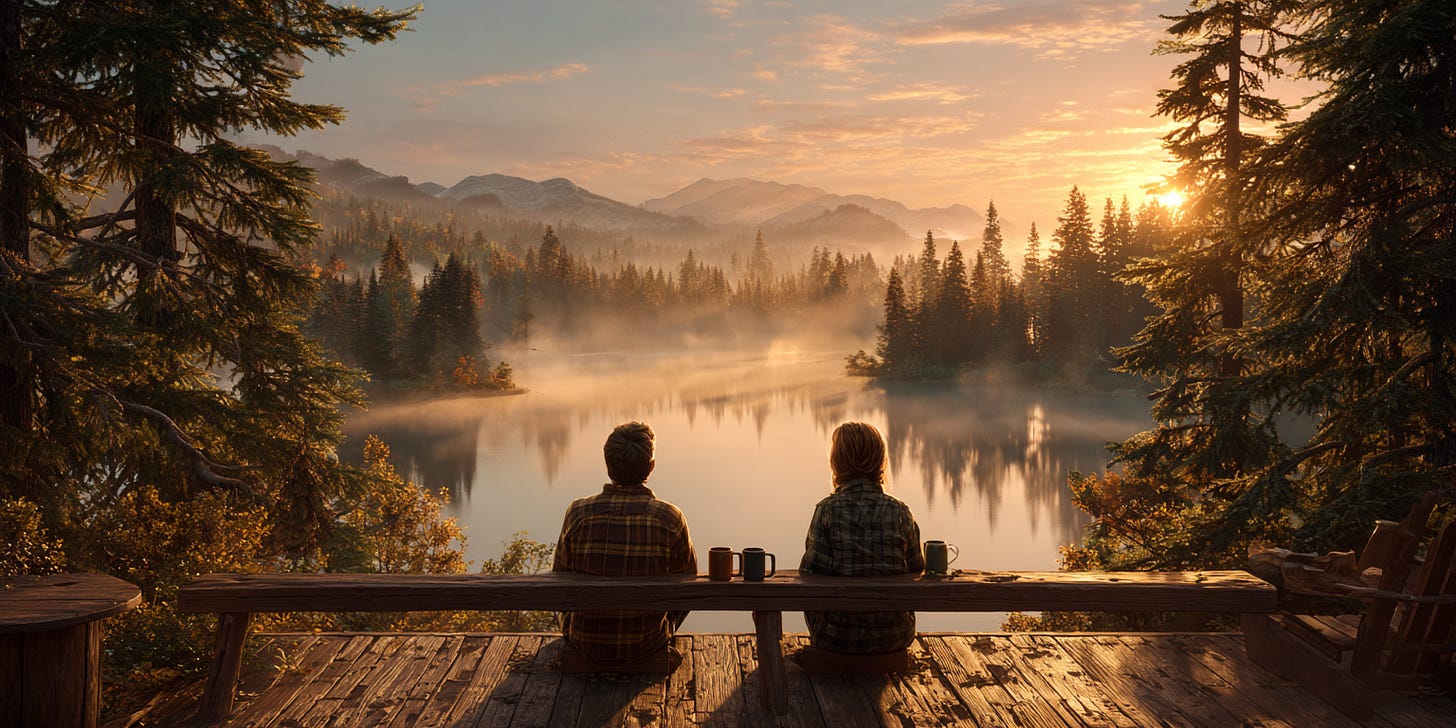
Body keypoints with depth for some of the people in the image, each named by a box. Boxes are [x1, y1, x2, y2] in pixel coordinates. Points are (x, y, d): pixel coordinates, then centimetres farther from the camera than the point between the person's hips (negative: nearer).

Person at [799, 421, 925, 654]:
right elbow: (916, 570, -4)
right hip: (892, 637, 1)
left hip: (836, 636, -1)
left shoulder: (827, 511, -16)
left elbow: (811, 574, -15)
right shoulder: (899, 511, -11)